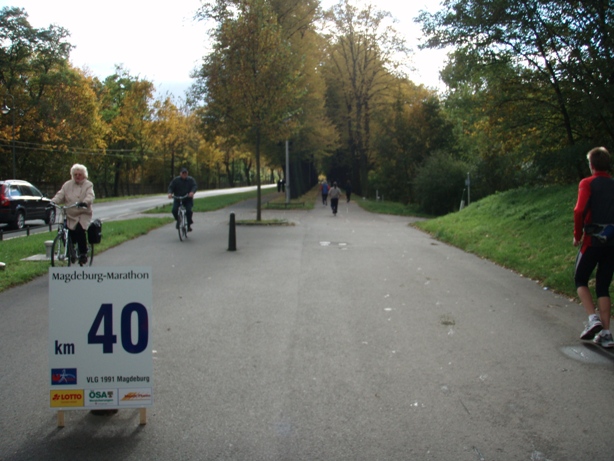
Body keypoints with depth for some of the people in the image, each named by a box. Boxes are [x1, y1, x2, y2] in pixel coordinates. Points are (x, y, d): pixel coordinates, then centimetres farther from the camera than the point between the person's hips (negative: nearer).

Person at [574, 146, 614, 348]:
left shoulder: (588, 183, -5)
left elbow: (580, 210, -17)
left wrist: (577, 235, -5)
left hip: (593, 240, -4)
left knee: (580, 280, 13)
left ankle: (593, 318, -7)